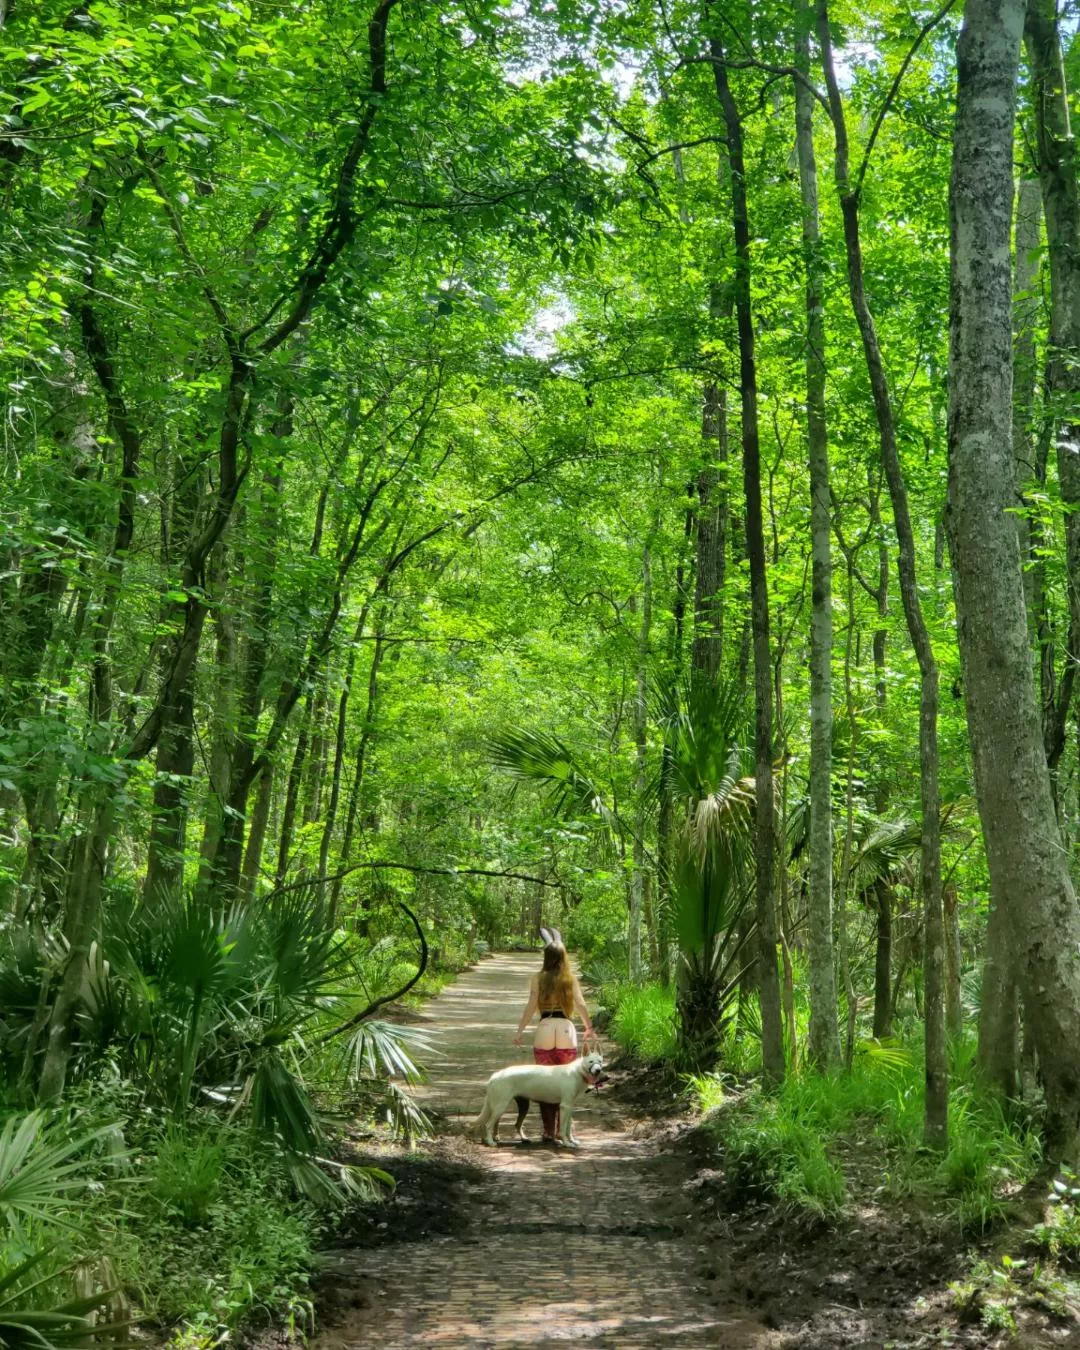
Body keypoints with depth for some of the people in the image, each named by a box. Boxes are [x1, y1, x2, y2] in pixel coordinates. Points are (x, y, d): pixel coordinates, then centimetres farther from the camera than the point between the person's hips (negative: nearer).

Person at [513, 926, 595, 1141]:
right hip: (567, 1031, 1)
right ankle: (562, 1130, 14)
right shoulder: (570, 978, 3)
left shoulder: (538, 978, 0)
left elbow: (531, 1005, -8)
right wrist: (589, 1028, 11)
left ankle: (549, 1130, 9)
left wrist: (520, 1031, -6)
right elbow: (581, 1005, -3)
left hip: (545, 1031, -1)